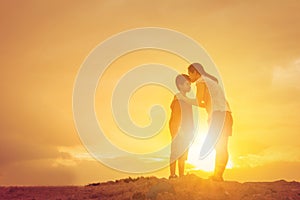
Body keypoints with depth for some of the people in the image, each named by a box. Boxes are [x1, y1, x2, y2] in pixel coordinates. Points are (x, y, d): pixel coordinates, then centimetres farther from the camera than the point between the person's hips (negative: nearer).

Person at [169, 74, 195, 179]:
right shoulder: (177, 99, -9)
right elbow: (175, 117, -16)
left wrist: (191, 131, 16)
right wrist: (179, 131, -21)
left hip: (186, 132, 9)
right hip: (179, 131, -9)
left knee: (183, 154, 10)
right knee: (175, 153, -7)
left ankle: (182, 175, 15)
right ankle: (172, 175, -6)